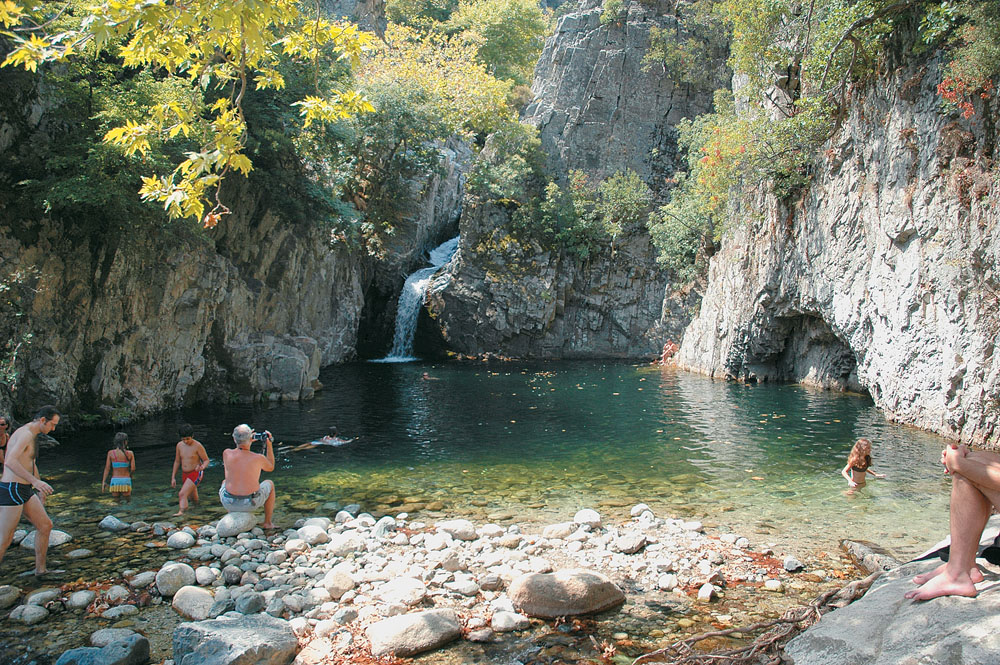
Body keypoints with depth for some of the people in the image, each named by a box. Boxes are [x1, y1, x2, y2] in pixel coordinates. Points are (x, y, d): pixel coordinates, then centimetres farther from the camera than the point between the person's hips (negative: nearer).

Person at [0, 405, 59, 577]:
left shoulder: (30, 435, 16)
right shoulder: (25, 434, -17)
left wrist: (40, 490, 37)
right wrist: (35, 481, -36)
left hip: (24, 492, 10)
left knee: (45, 525, 13)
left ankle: (40, 569, 23)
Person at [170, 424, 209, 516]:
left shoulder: (198, 446, -16)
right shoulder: (179, 445, 0)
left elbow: (206, 460, -9)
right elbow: (177, 461, 10)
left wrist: (202, 467, -32)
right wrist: (173, 477, 9)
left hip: (196, 474, -6)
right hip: (185, 474, 6)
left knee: (182, 494, -23)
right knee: (192, 497, 20)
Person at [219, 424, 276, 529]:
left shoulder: (226, 453, -8)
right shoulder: (259, 458, -13)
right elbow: (271, 467, 12)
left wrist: (248, 442, 18)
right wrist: (269, 445, 13)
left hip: (229, 504, 2)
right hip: (251, 504, -2)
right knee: (269, 484, 28)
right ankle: (267, 522, 29)